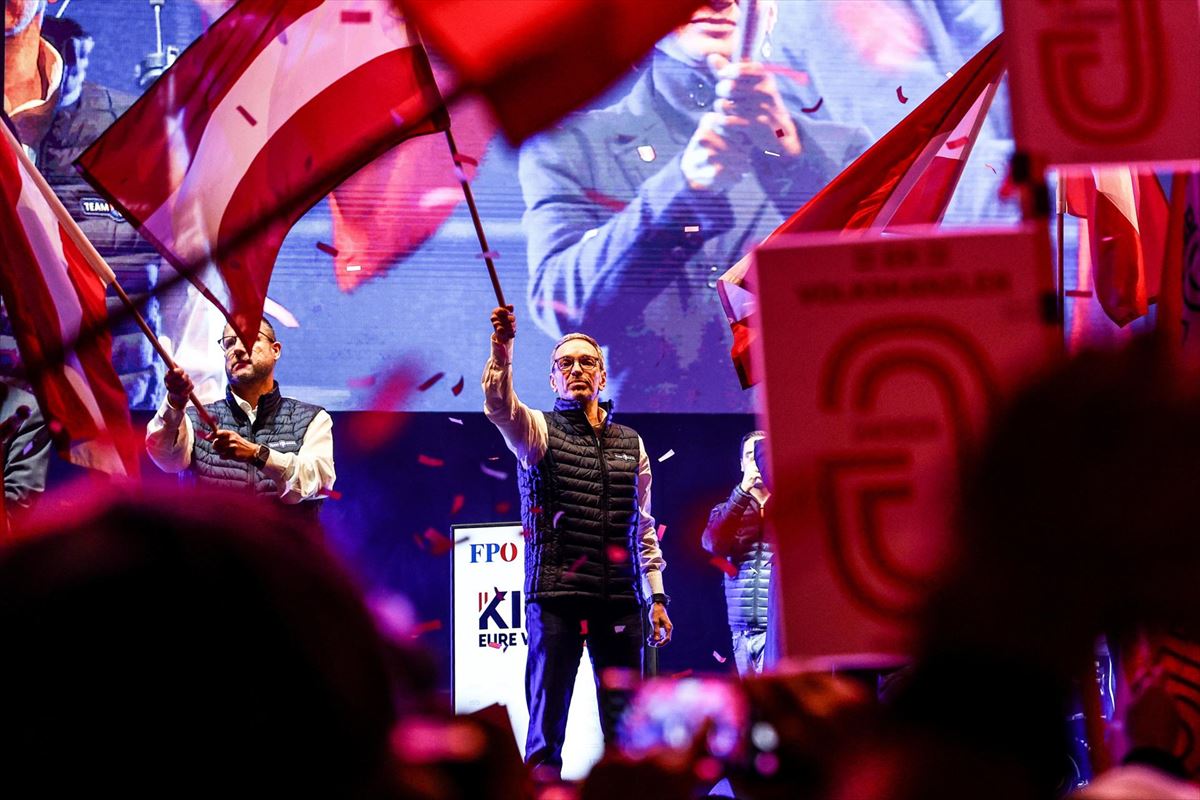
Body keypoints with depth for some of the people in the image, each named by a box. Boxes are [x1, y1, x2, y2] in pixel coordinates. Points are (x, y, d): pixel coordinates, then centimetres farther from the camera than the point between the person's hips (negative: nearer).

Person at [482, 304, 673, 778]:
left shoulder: (631, 444, 17)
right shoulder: (539, 431, 6)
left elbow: (643, 527, 18)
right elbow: (500, 407, -17)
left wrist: (656, 597, 12)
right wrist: (502, 350, -33)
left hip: (620, 598, 3)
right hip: (555, 594, -3)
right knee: (548, 711, -5)